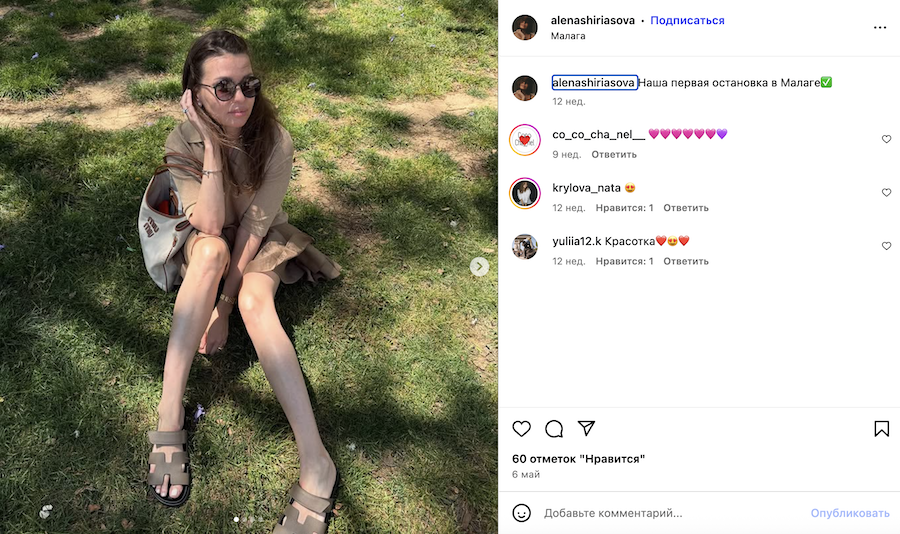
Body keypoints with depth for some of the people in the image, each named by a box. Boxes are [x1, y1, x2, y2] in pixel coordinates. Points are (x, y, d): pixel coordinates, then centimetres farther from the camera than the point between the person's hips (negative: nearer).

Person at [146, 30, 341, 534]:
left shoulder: (276, 141, -21)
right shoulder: (183, 142, -18)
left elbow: (254, 226, -20)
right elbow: (210, 226, -28)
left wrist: (224, 305, -25)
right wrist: (212, 145, -34)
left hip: (264, 244, -1)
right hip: (211, 248, 1)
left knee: (254, 300, -35)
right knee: (210, 249, -36)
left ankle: (317, 464, -43)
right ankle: (169, 415, -36)